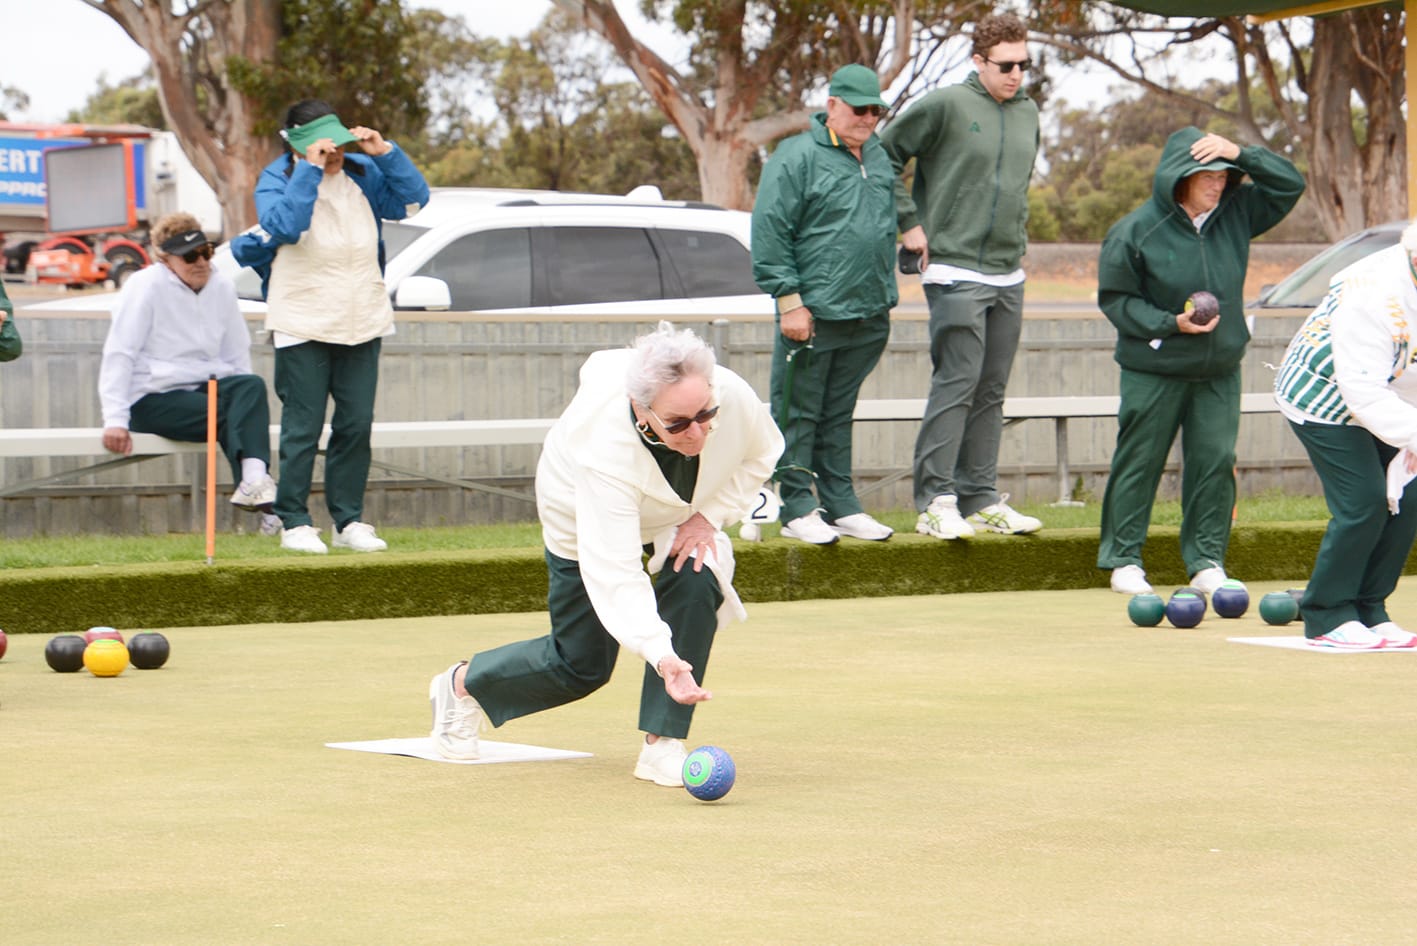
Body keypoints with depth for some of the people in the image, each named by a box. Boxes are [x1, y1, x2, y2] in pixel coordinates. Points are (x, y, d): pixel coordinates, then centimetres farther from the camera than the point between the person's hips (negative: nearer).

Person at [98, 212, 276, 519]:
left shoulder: (221, 287, 9)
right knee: (226, 416, -28)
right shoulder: (146, 286, -7)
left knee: (252, 385, -26)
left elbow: (237, 355, 14)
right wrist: (115, 419, -19)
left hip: (202, 388, 5)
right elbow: (119, 354, -10)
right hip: (151, 399, -5)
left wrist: (249, 409, 0)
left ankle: (254, 480, -45)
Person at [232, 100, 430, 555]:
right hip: (302, 325, -5)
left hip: (362, 323, 5)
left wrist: (385, 152, -7)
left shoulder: (362, 173, 9)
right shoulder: (276, 178, -4)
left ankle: (349, 521, 13)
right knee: (303, 427, -4)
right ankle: (294, 522, 3)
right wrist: (309, 170, -24)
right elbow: (285, 226, -23)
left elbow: (414, 198, 3)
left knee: (357, 424, 6)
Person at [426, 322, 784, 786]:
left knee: (698, 581, -28)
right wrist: (661, 655, -60)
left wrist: (709, 515, -20)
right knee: (581, 665, 5)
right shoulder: (604, 449, -46)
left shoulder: (733, 396, -36)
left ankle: (661, 746, -18)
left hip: (678, 513, 4)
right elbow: (616, 573, -49)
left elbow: (761, 454, -9)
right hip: (584, 519, -4)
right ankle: (463, 684, 34)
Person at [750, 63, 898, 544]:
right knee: (798, 415, 0)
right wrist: (790, 300, -15)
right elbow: (769, 235, -12)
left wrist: (884, 294, 20)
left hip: (867, 315, 7)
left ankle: (841, 504, 18)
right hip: (812, 315, -7)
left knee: (839, 415, 14)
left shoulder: (878, 157, 15)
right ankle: (796, 509, 5)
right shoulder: (796, 157, -9)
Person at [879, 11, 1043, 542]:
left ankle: (981, 499, 15)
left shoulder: (1028, 114, 12)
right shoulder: (945, 106, -8)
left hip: (1009, 275, 7)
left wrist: (1016, 226, 15)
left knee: (991, 391, 9)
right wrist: (909, 223, -6)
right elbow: (884, 153, -4)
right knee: (957, 385, -10)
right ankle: (935, 502, -8)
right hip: (956, 273, -7)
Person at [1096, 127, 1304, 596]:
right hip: (1153, 369, -4)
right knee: (1139, 460, 2)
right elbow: (1115, 298, -8)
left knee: (1215, 460, 1)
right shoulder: (1135, 231, -13)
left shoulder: (1236, 213, 0)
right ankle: (1123, 559, 13)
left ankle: (1207, 561, 11)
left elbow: (1290, 184, 4)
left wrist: (1241, 155, -11)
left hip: (1219, 371, 4)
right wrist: (1171, 323, -19)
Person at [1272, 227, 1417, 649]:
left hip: (1373, 398, 9)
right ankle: (1326, 617, -3)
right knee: (1365, 499, -16)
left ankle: (1369, 610, 10)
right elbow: (1363, 392, -35)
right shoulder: (1376, 294, -34)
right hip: (1320, 399, -8)